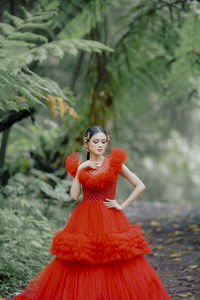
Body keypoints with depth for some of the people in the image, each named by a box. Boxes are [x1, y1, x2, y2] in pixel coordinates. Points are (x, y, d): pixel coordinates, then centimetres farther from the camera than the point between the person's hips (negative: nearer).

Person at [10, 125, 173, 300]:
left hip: (110, 220, -2)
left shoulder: (114, 163, 1)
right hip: (84, 221, 2)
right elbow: (74, 196, -4)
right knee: (82, 269, 1)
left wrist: (122, 206, -4)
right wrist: (79, 170, -6)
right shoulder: (79, 166, 7)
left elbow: (140, 186, 1)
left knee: (116, 269, -5)